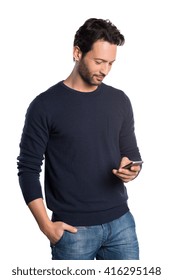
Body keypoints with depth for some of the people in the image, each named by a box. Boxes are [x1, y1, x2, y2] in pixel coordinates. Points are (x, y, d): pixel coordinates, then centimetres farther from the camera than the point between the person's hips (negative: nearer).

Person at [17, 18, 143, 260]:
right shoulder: (45, 105, -7)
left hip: (121, 222, 4)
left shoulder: (119, 101, 6)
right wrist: (46, 225, -11)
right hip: (73, 228, -4)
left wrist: (131, 169, -10)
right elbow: (28, 169, -6)